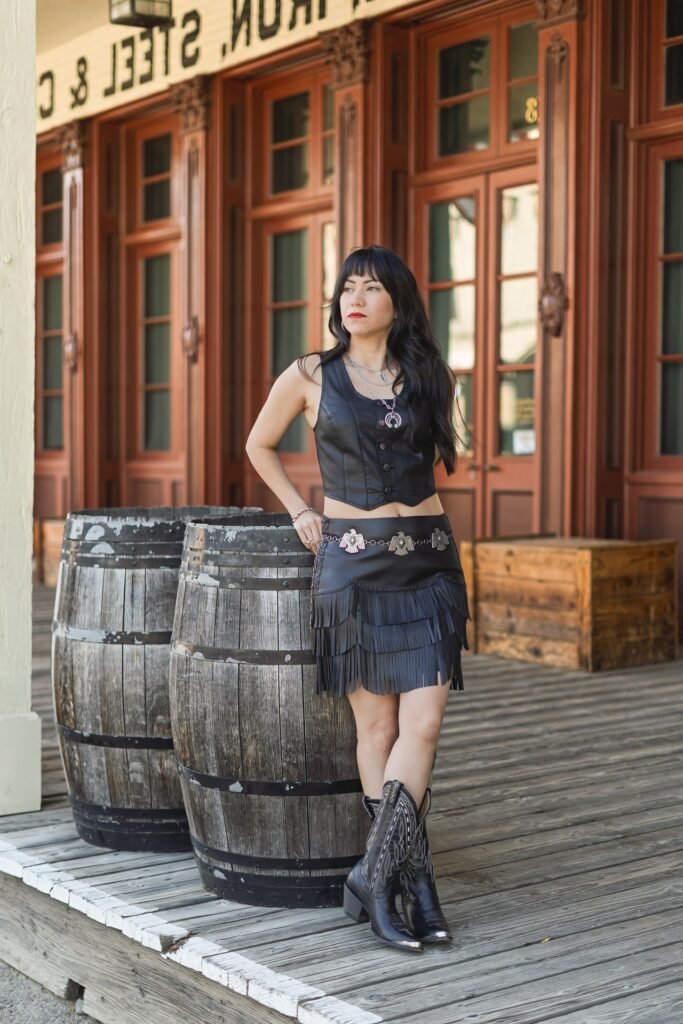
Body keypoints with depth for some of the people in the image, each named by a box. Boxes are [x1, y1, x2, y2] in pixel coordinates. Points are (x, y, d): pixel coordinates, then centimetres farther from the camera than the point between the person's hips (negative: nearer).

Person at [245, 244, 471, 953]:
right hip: (352, 562, -2)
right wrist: (300, 511, 10)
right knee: (377, 725, 1)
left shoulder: (429, 377, 8)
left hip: (428, 561, 2)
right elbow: (259, 445, 17)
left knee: (423, 724, -7)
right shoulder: (311, 376, 2)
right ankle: (413, 882, 11)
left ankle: (374, 875, 2)